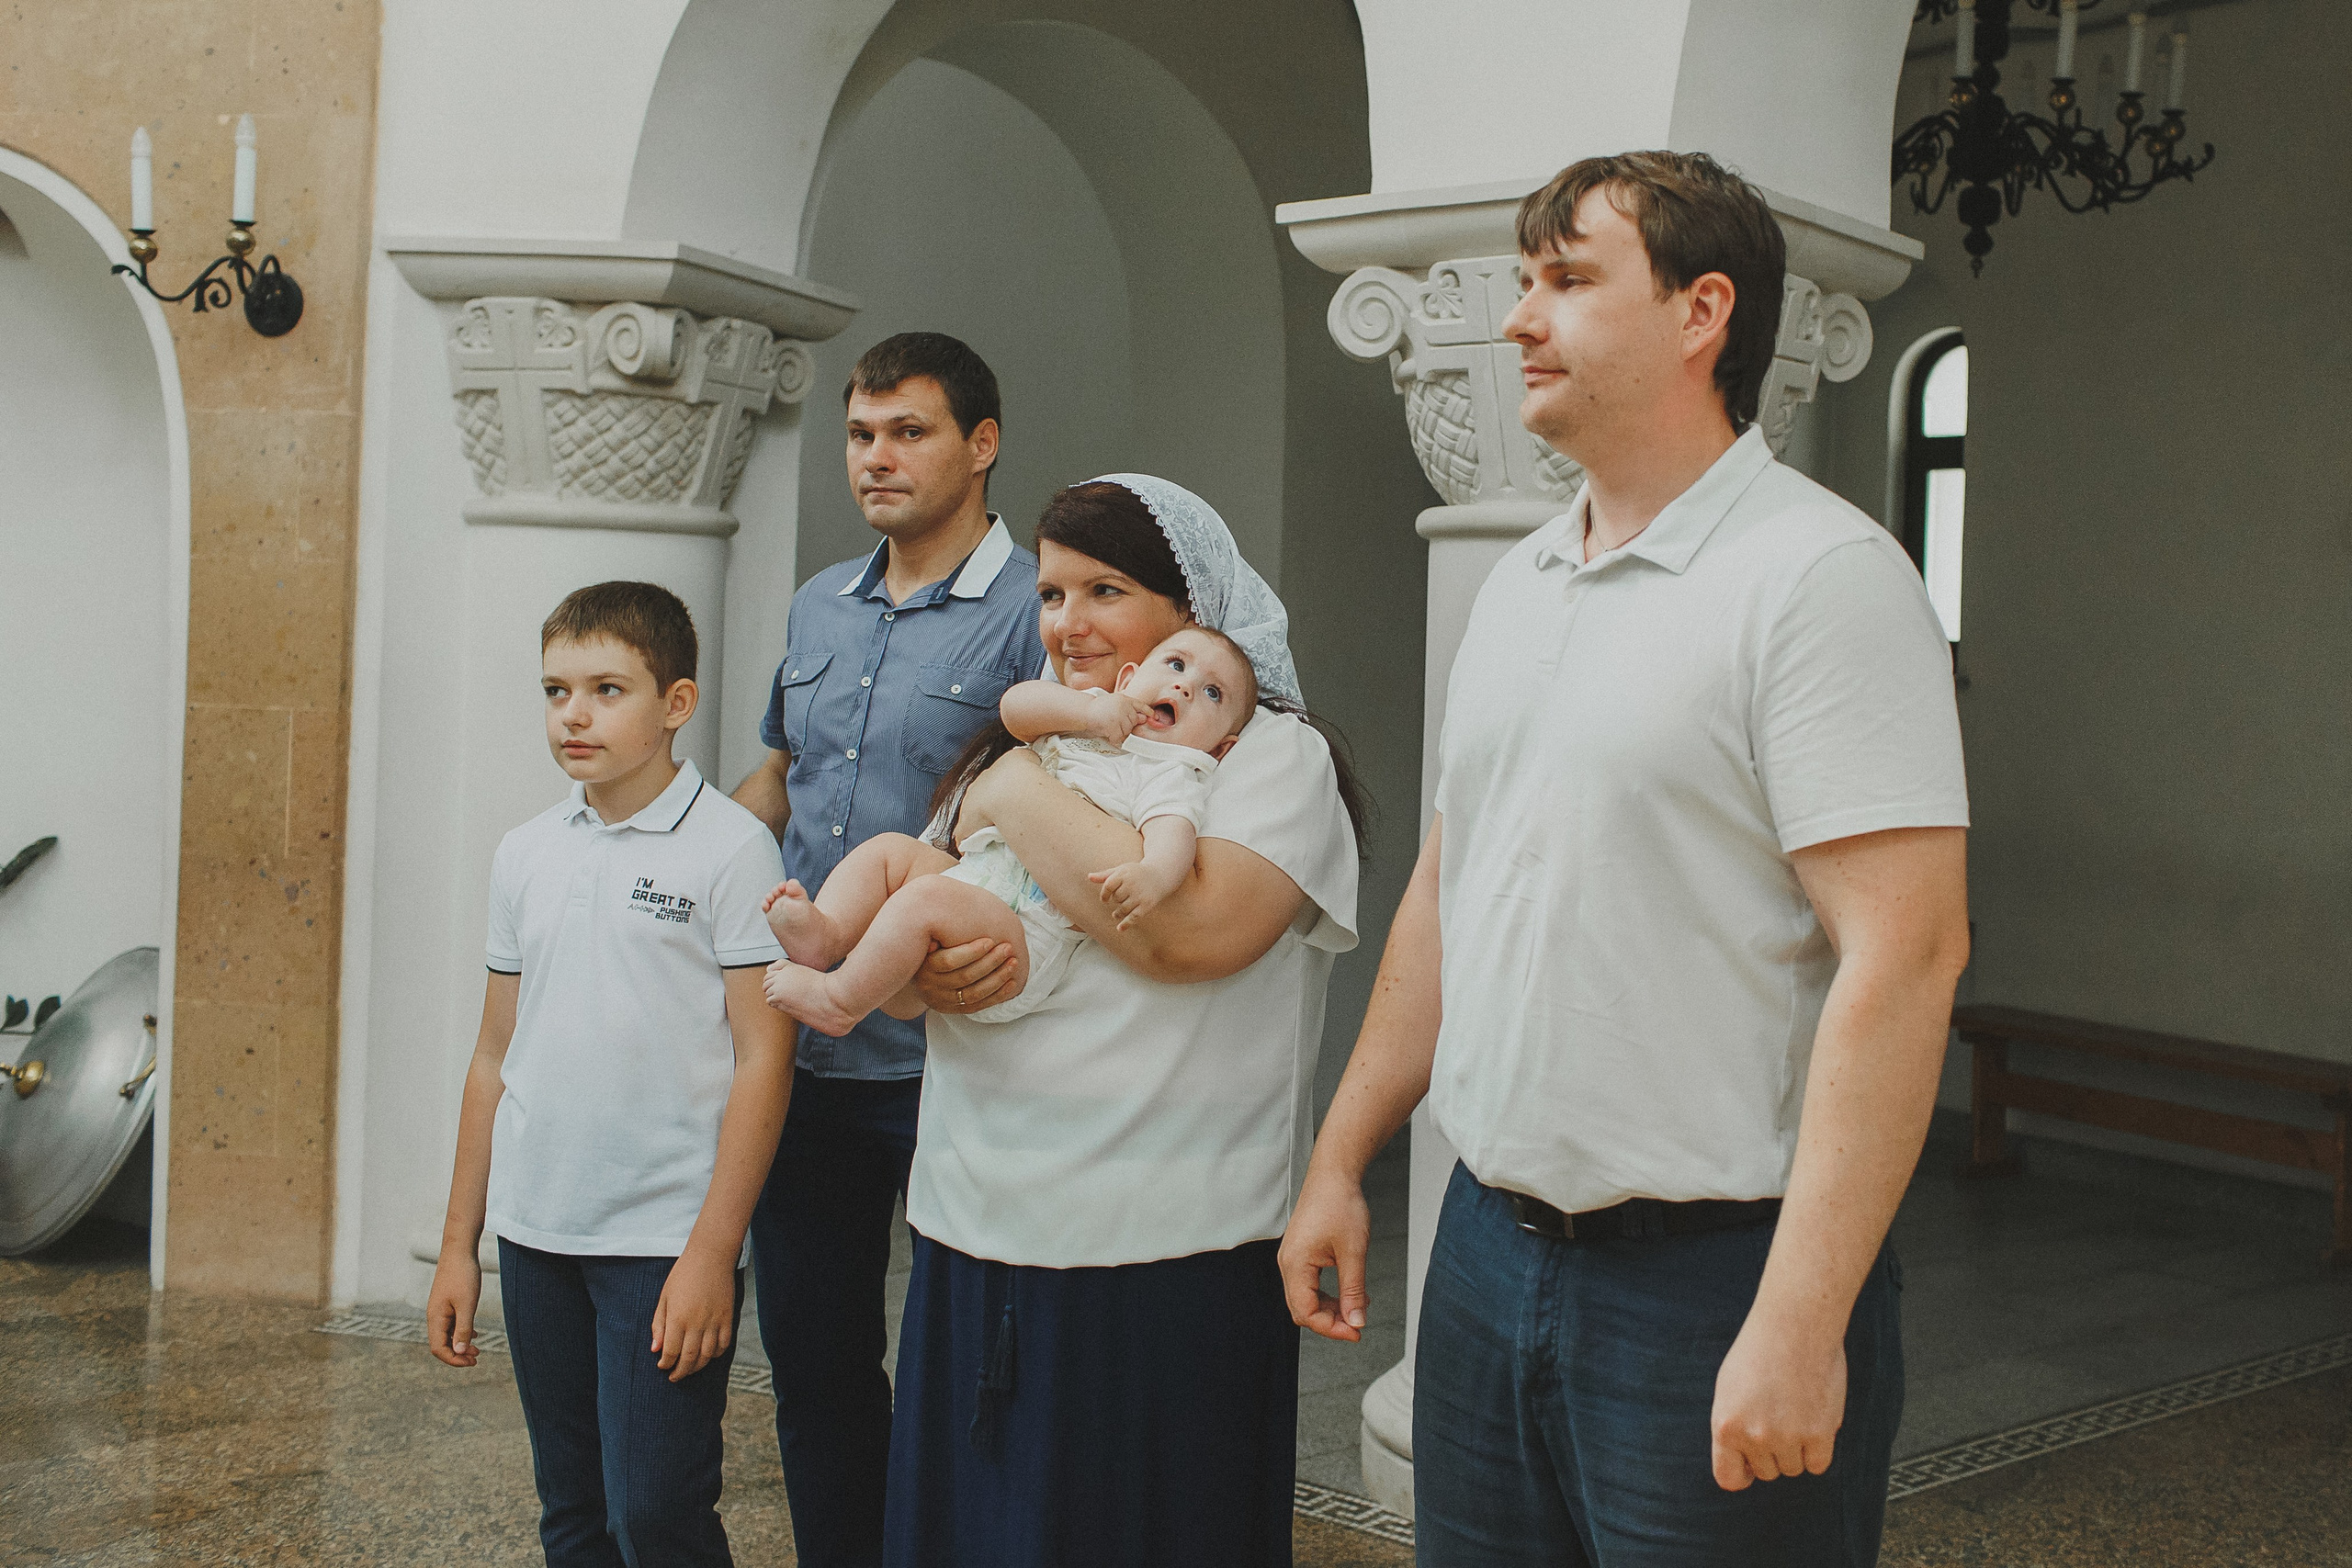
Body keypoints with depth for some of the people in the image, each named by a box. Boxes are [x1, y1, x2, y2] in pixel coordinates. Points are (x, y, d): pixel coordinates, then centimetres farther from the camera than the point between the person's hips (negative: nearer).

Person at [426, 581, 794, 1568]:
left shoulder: (729, 848, -8)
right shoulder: (524, 856, 8)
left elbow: (763, 1055, -10)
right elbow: (496, 1054, 14)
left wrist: (713, 1251, -15)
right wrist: (458, 1245, 13)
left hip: (665, 1240, -5)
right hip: (535, 1231, 5)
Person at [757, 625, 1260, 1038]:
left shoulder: (1171, 775, -4)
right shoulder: (1081, 720, 19)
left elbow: (1173, 831, -24)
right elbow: (1015, 705, 9)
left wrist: (1154, 873, -48)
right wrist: (1086, 707, -7)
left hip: (1031, 937, -9)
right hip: (970, 872, 9)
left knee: (924, 898, -29)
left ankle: (841, 1001, -20)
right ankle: (826, 934, -15)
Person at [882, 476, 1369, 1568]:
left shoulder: (1273, 755, -4)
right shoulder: (1026, 750, 16)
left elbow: (1192, 929, -22)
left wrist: (1016, 800, -11)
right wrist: (918, 968, -9)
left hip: (1165, 1269, -6)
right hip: (971, 1238, 6)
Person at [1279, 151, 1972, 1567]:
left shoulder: (1819, 574, -13)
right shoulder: (1518, 586, 12)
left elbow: (1905, 952, -20)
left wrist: (1799, 1326, -24)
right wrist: (1341, 1161, 17)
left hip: (1712, 1276, -7)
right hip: (1487, 1246, 7)